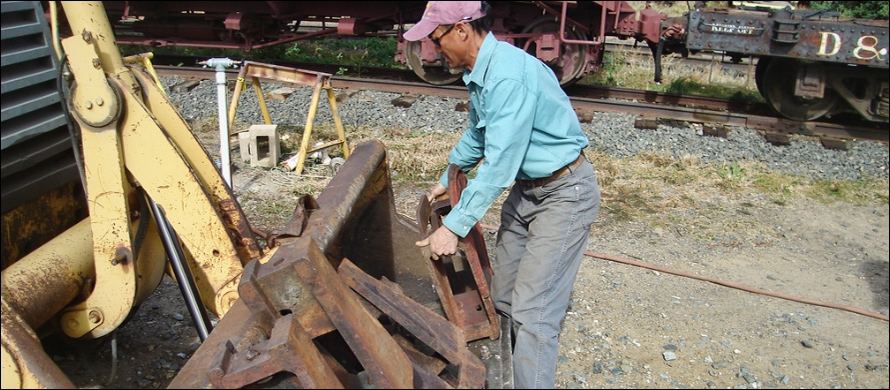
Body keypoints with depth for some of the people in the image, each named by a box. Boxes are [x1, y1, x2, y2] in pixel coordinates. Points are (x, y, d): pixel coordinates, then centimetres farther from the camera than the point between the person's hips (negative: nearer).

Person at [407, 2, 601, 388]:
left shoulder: (509, 76, -28)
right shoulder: (480, 71, 4)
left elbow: (499, 165, -30)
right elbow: (476, 136, 22)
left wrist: (454, 226, -26)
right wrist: (445, 181, 32)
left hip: (565, 193, -10)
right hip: (526, 187, 10)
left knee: (531, 310, -10)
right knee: (501, 295, 16)